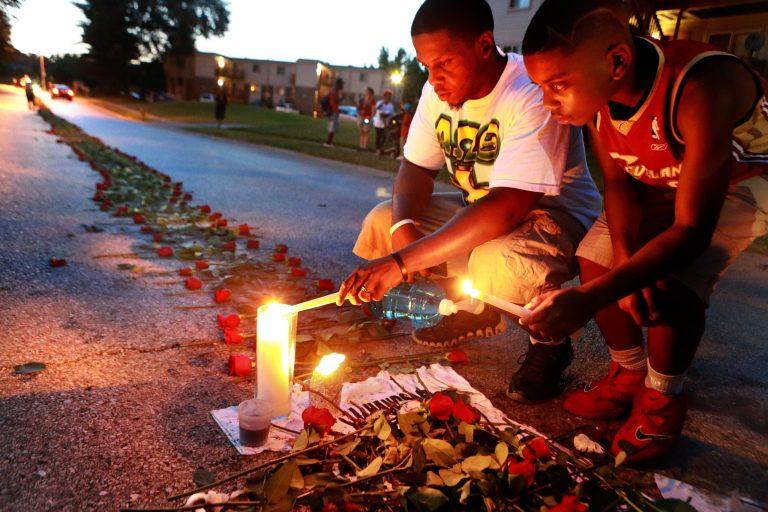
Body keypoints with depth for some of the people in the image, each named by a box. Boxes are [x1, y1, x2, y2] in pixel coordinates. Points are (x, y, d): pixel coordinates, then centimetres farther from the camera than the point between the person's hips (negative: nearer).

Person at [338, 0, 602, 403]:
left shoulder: (531, 94, -28)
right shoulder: (440, 91, -5)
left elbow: (508, 208, -37)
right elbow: (416, 169, 1)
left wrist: (401, 263, -41)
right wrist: (403, 226, -22)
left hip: (556, 214, -7)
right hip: (480, 212, 7)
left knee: (495, 263, -39)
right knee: (382, 221, -5)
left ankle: (550, 340, -3)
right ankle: (474, 309, 12)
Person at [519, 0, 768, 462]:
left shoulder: (701, 89, -40)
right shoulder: (596, 86, -21)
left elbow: (692, 232, -38)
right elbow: (620, 182, -11)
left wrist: (590, 299, -48)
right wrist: (625, 261, -28)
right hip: (661, 179, 6)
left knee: (675, 282, -26)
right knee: (595, 259, -9)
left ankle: (663, 399, 0)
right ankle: (630, 375, 13)